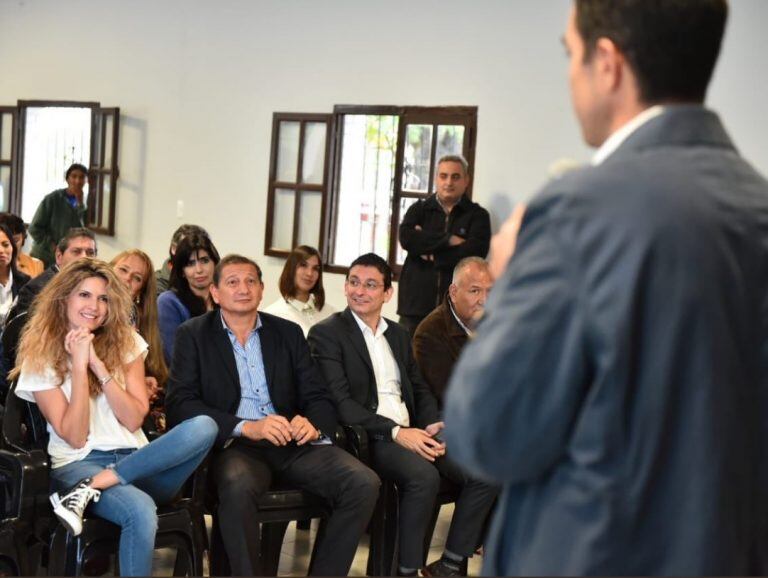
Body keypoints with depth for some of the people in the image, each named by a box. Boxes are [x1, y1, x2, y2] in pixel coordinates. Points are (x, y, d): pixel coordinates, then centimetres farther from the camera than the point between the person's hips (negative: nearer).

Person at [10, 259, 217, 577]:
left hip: (136, 460, 5)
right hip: (79, 464, -5)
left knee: (204, 426, -28)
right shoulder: (40, 356, 1)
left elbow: (134, 420, -2)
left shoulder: (125, 342, 9)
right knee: (140, 510, -40)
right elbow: (74, 437, -7)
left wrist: (98, 364, -11)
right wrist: (79, 364, -13)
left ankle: (93, 488, -24)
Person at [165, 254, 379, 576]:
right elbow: (180, 404, -6)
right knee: (238, 485, -38)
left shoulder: (288, 332, 15)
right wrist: (246, 427, -19)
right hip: (234, 445, -3)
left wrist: (313, 425, -13)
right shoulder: (193, 335, 6)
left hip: (292, 442, 4)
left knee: (364, 482, -21)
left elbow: (319, 397, 12)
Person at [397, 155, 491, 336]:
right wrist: (449, 240, -9)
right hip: (416, 305, 2)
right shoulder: (419, 210, 15)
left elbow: (474, 252, -8)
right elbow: (406, 238, -5)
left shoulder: (477, 215, 8)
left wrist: (431, 254, -3)